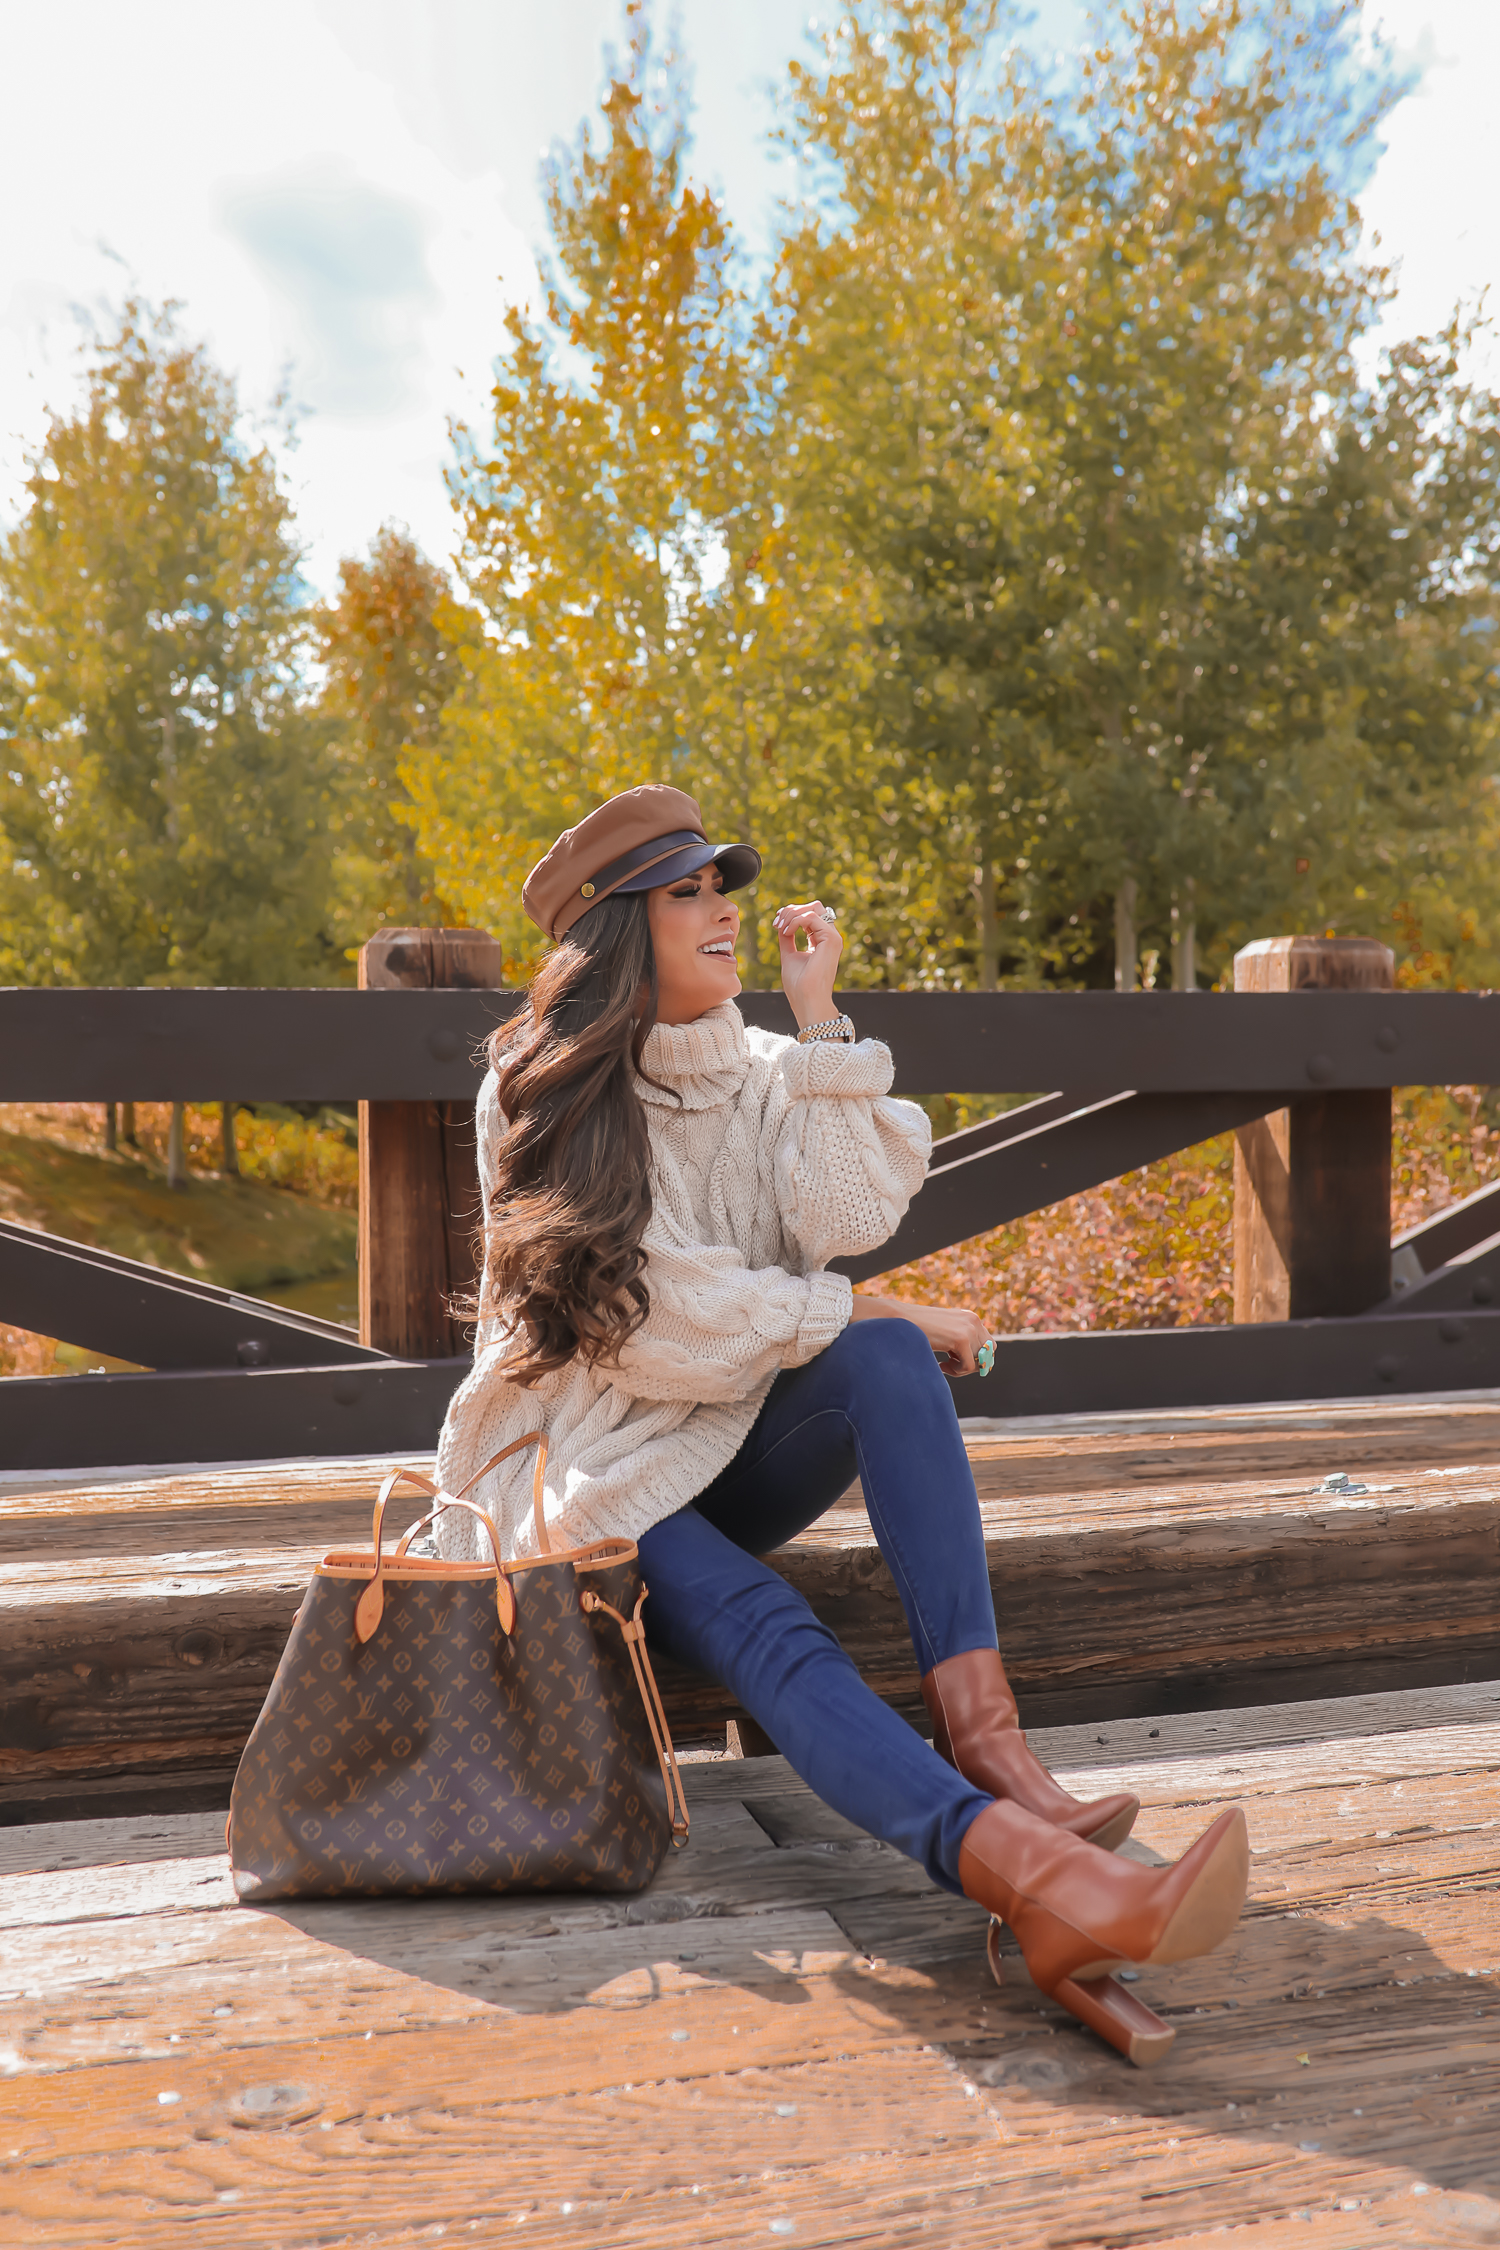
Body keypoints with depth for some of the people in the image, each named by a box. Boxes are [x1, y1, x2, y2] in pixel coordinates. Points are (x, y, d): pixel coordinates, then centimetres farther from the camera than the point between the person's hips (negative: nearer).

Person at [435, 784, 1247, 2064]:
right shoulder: (540, 1097, -6)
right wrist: (862, 1315, -14)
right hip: (601, 1470, -5)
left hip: (742, 1451, 5)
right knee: (765, 1631, -34)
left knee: (888, 1357, -27)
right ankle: (1027, 1875, -58)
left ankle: (977, 1719, -38)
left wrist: (819, 1016, -11)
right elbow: (655, 1315, -15)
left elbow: (848, 1221, -12)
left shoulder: (768, 1078, 8)